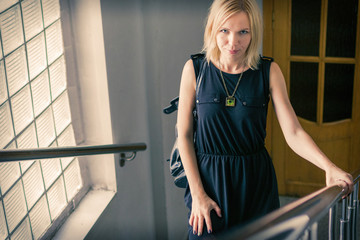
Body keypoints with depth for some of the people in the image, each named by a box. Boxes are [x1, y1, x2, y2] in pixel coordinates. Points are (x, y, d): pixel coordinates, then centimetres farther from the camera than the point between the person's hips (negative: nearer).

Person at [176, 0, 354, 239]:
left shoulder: (269, 71, -6)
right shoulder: (195, 69, -7)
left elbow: (293, 133, -12)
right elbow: (184, 135, -5)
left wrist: (329, 167, -29)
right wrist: (198, 194, -10)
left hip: (256, 181, 1)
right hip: (208, 177, -1)